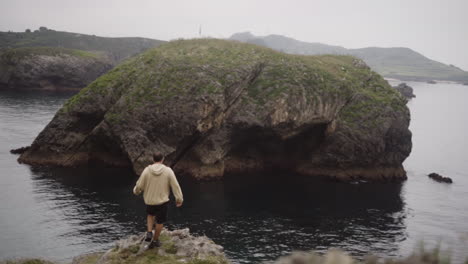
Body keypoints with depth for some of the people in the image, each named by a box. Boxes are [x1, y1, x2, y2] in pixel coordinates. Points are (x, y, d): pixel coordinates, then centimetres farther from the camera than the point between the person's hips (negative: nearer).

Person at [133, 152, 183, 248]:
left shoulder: (147, 170, -9)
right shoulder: (168, 171, -11)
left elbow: (139, 185, -4)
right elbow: (175, 185, -11)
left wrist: (136, 191, 17)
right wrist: (179, 199, -4)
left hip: (149, 200, 2)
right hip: (162, 201, -1)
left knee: (150, 215, 31)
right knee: (160, 222, 17)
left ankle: (149, 233, 15)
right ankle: (155, 240, 29)